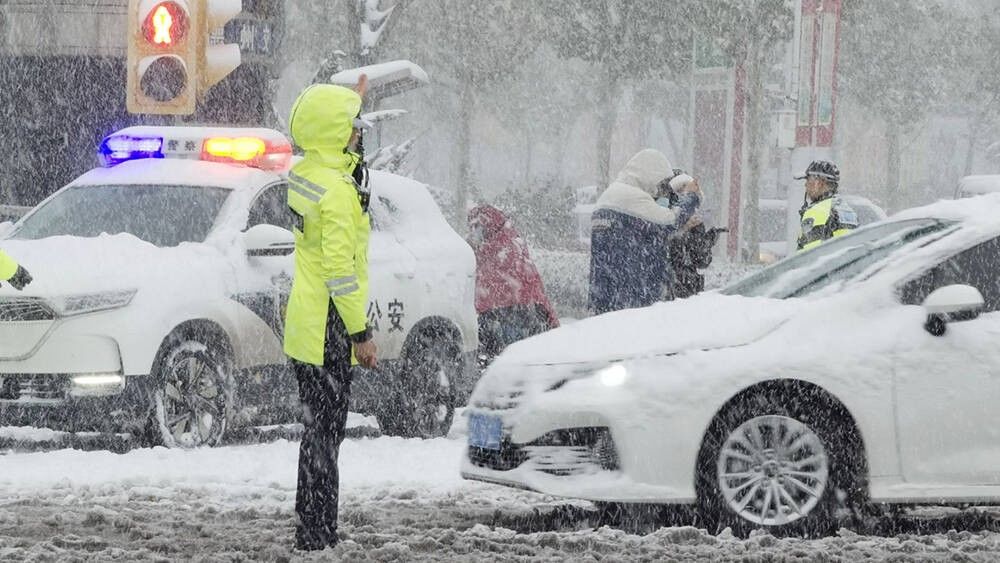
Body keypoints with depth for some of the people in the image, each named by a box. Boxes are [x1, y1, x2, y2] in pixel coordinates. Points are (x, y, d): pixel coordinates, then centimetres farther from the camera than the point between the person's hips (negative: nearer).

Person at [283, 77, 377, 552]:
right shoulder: (337, 190, -21)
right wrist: (361, 332, -20)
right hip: (327, 328, -10)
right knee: (323, 431, -6)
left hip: (303, 324, 10)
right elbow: (339, 268, -23)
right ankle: (316, 535, -4)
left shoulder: (304, 174, 5)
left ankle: (314, 528, 22)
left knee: (320, 427, 16)